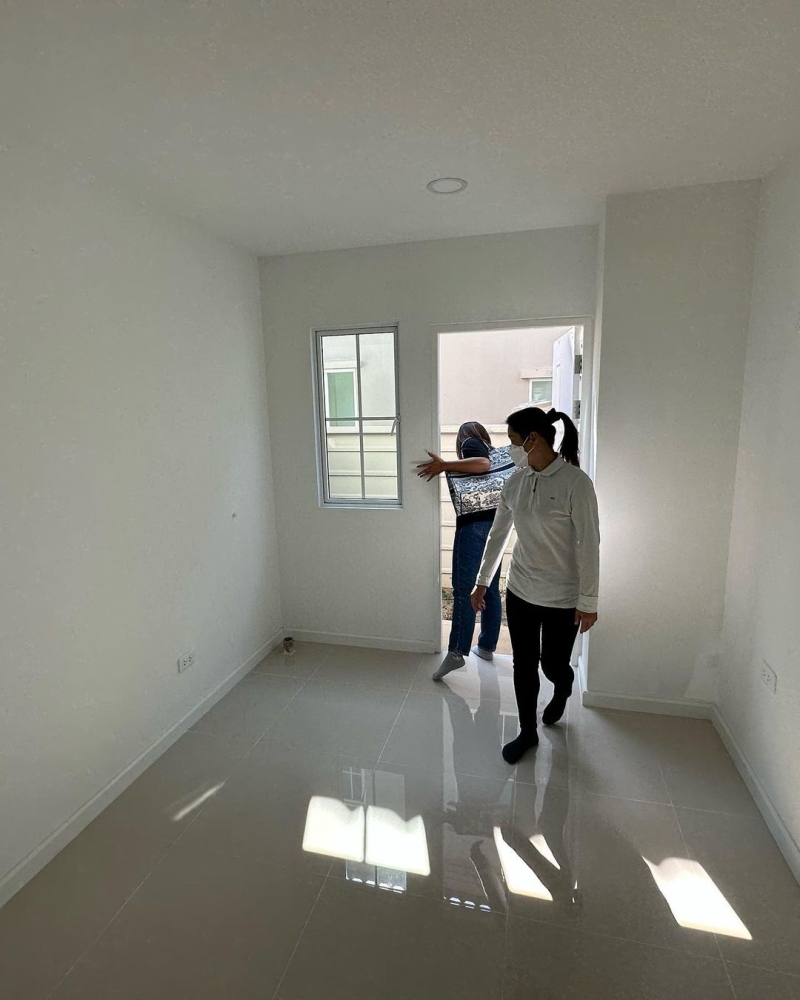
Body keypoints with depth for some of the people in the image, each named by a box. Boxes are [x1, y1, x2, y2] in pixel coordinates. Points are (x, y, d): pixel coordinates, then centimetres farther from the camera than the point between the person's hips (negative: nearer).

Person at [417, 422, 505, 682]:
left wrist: (444, 466, -20)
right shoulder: (492, 451, 24)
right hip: (496, 524, 8)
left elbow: (483, 464, -19)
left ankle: (457, 652, -14)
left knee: (464, 590, -11)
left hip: (474, 525, -8)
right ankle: (486, 647, 20)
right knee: (490, 590, 12)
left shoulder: (470, 443, 2)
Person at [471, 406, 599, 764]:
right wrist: (482, 582, 12)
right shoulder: (514, 482, -1)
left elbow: (589, 544, -16)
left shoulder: (575, 482, -19)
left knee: (553, 665, 13)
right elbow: (498, 534, 8)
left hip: (562, 598, -4)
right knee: (523, 666, 13)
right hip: (520, 591, 5)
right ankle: (527, 732, 34)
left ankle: (563, 689, 50)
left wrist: (588, 601, -14)